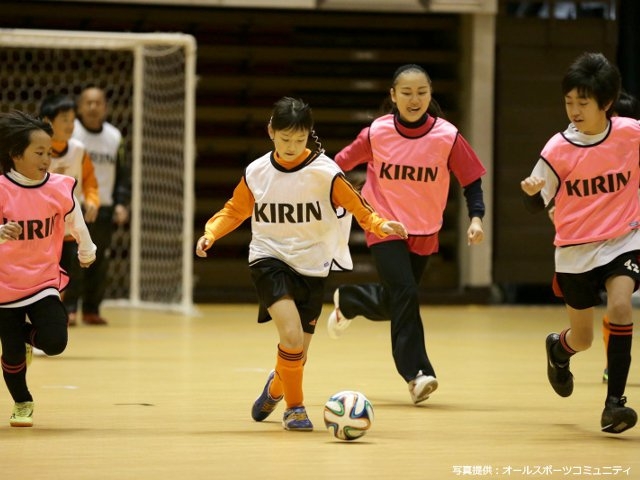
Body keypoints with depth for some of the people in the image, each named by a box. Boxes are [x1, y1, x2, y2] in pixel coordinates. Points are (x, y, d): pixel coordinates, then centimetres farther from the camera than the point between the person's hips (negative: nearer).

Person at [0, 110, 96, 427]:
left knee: (54, 342, -15)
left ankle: (26, 334, 22)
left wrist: (87, 251, 25)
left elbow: (74, 220, 10)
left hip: (45, 280, 2)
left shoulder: (59, 188, -9)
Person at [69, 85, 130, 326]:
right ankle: (69, 308, -7)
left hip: (104, 210, 4)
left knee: (100, 263, 4)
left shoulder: (114, 137, 7)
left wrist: (121, 203, 0)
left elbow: (123, 175, 13)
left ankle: (91, 310, 14)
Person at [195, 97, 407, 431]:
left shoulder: (325, 172, -9)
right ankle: (294, 408, -2)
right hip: (270, 259, -1)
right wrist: (210, 233, -5)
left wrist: (379, 225, -24)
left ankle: (276, 387, 44)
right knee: (291, 334, -23)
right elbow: (235, 210, 11)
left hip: (312, 264, 1)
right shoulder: (256, 173, -3)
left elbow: (357, 207, -5)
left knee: (298, 353, 7)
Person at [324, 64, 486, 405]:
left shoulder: (447, 136, -13)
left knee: (393, 304, 11)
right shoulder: (377, 133, -12)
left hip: (424, 233, 3)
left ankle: (347, 300, 42)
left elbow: (471, 179, -5)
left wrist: (475, 217, -19)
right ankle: (417, 374, -15)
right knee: (405, 294, -18)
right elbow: (341, 164, 1)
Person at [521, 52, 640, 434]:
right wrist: (532, 191, -27)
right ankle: (559, 349, 50)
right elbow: (539, 205, -7)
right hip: (576, 251, 0)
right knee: (583, 339, 11)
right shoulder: (558, 149, -12)